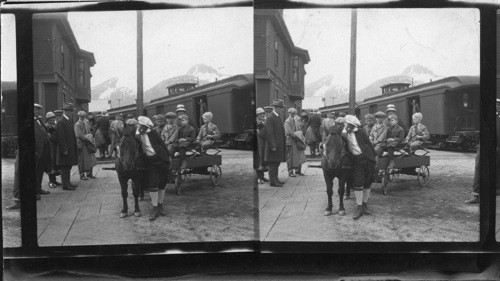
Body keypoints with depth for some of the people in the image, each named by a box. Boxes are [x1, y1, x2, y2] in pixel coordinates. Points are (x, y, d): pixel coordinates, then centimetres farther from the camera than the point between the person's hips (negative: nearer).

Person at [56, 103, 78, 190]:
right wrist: (64, 149, -21)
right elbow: (60, 137, -20)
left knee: (68, 166, 15)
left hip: (70, 149, 9)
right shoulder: (61, 122, -15)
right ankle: (65, 185, 1)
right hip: (65, 149, -9)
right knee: (65, 167, -3)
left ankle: (67, 182, 23)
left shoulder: (68, 121, 14)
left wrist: (74, 146, 17)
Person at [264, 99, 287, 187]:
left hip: (279, 146, 9)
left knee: (276, 163, 15)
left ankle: (275, 179, 23)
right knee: (273, 164, -3)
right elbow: (269, 133, -19)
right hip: (274, 146, -9)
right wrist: (273, 146, -21)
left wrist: (283, 145, 18)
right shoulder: (270, 118, -15)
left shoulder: (278, 117, 15)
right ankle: (273, 181, 1)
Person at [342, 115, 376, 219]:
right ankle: (359, 208, 2)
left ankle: (365, 204, 21)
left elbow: (369, 144, 0)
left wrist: (373, 157, -2)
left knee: (367, 183, 6)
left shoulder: (360, 132, -4)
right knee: (357, 184, -6)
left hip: (367, 159, -1)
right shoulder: (345, 135, 4)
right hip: (357, 161, 1)